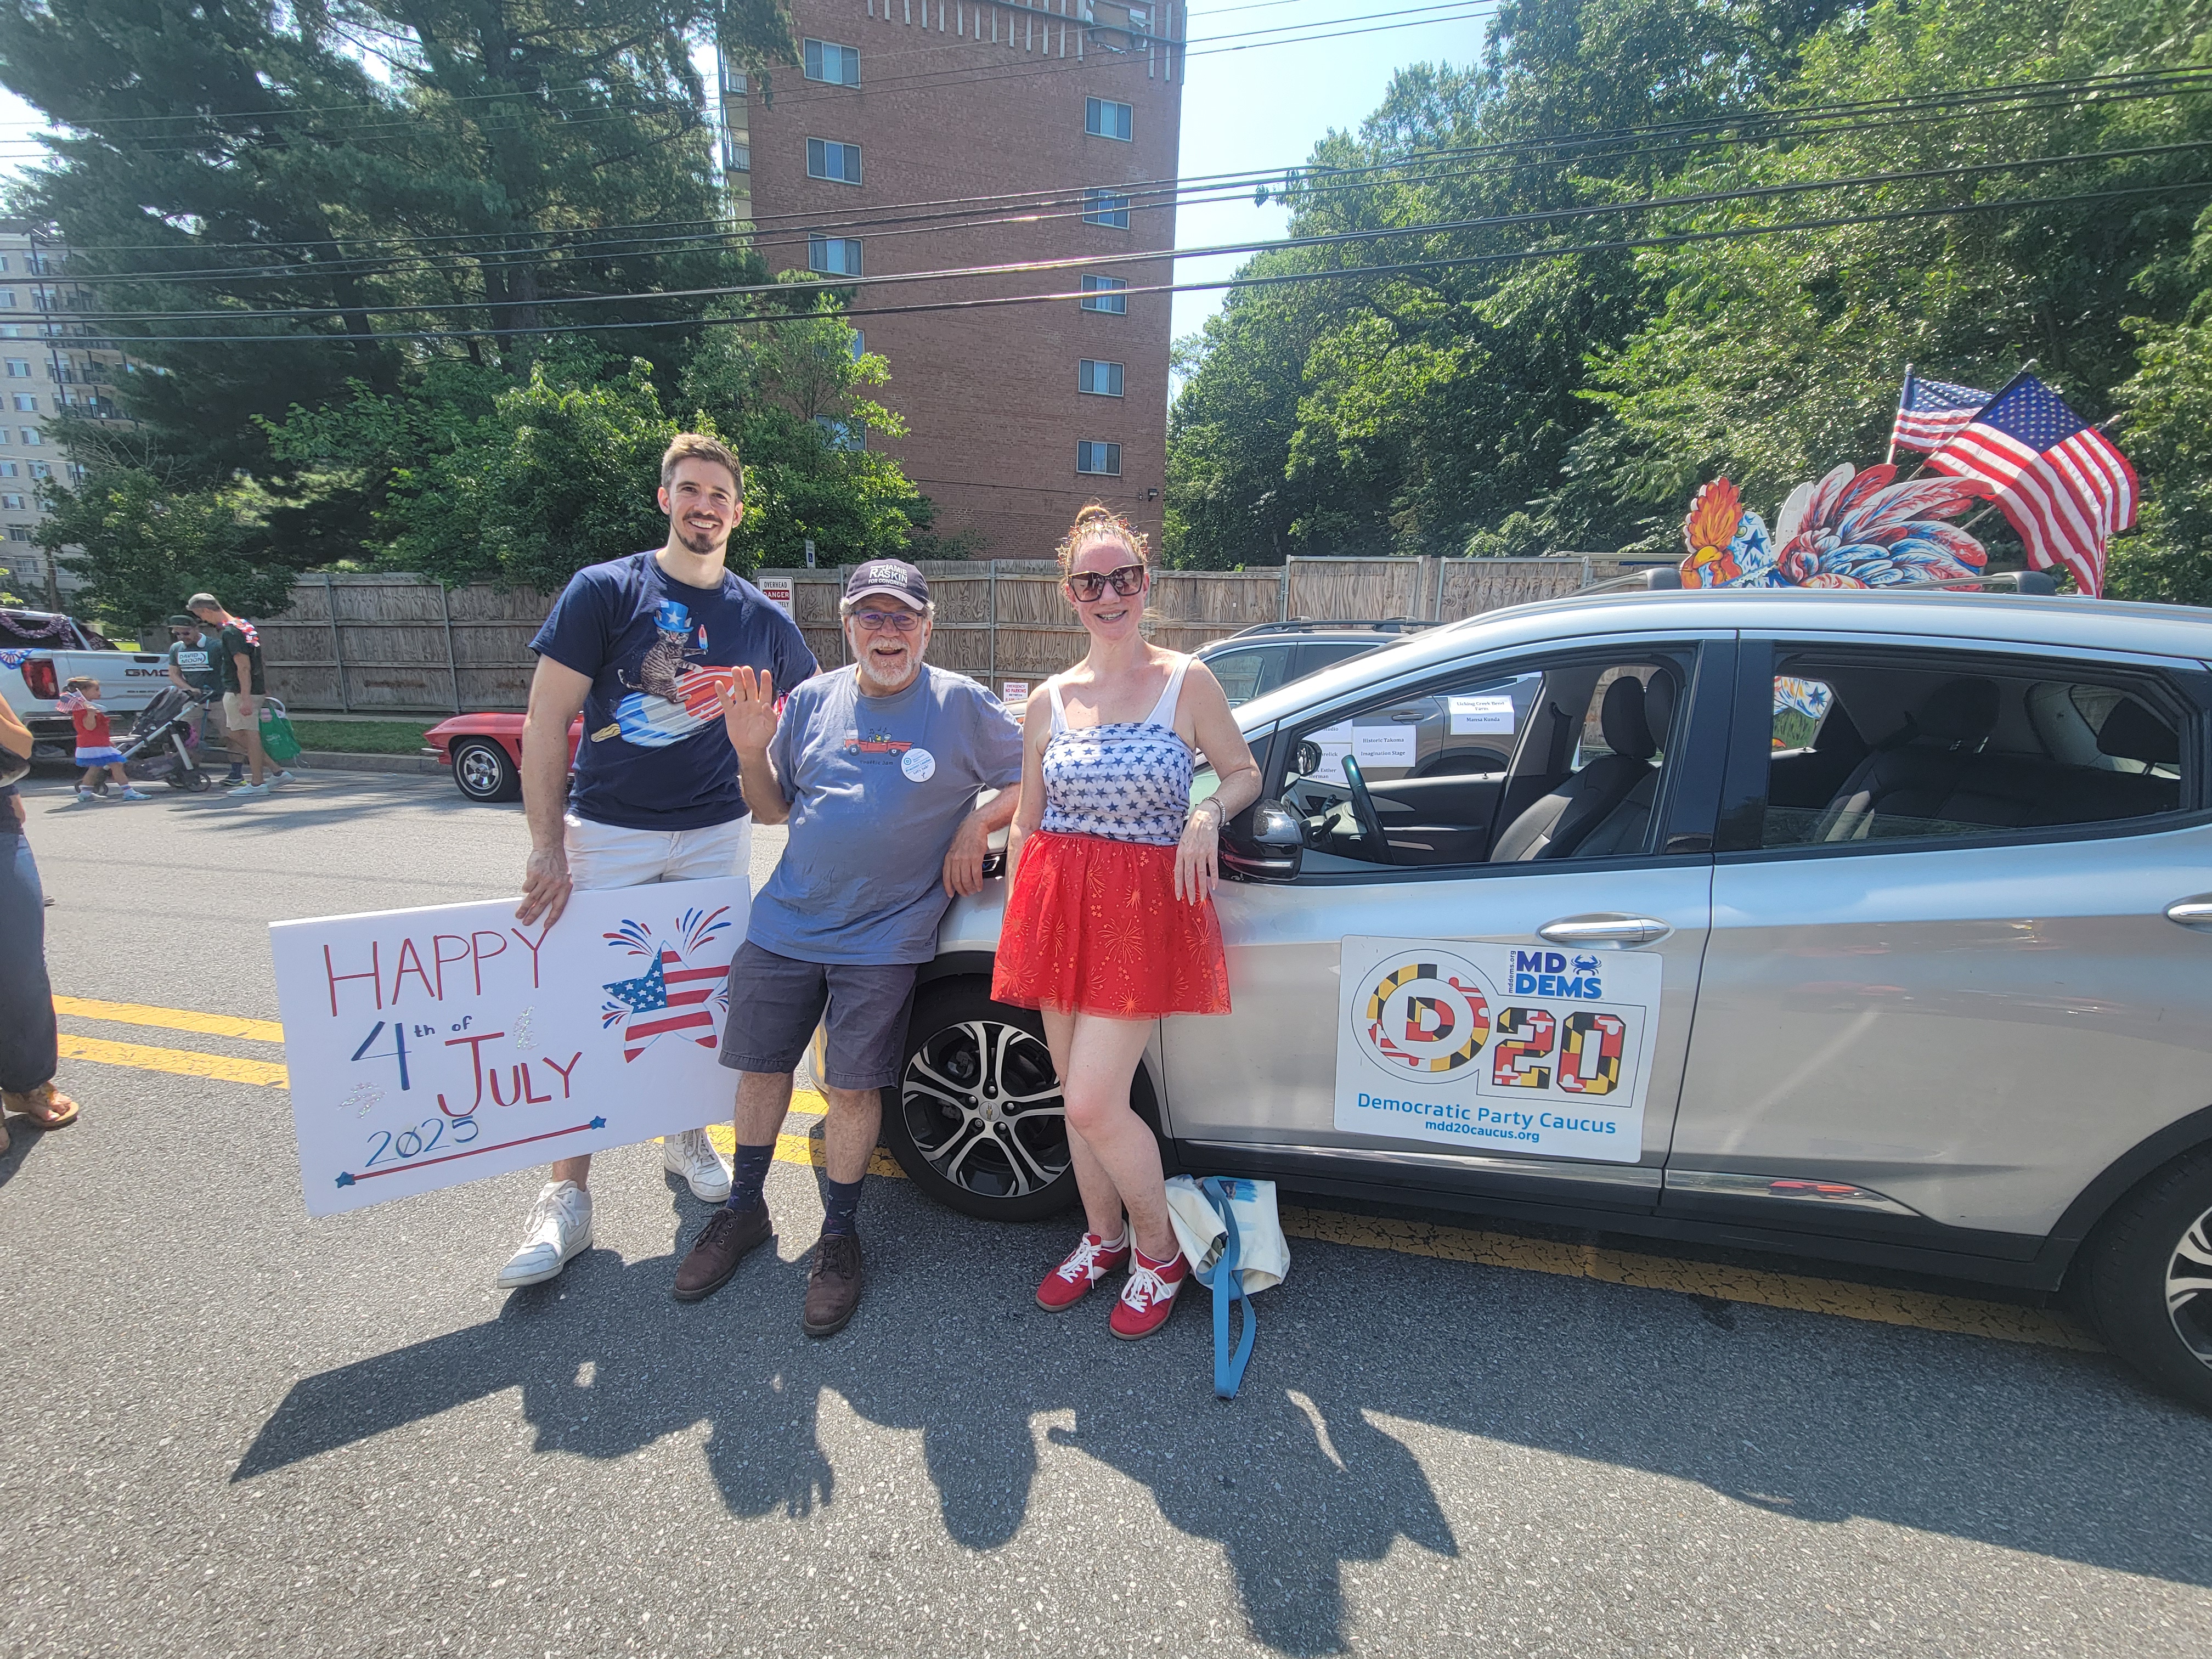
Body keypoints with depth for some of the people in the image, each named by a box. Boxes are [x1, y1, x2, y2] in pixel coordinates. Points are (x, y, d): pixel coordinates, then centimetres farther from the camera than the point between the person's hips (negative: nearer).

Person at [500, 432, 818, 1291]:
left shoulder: (763, 618, 4)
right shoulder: (605, 590, -4)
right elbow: (545, 722, -7)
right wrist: (546, 849, -13)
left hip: (717, 835, 3)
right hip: (606, 832, -2)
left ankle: (687, 1135, 34)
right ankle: (567, 1197, 15)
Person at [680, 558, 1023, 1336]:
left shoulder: (962, 704, -3)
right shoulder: (813, 701, 7)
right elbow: (772, 810, 13)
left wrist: (977, 822, -13)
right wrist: (751, 750, -4)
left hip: (882, 937, -4)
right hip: (786, 922, 4)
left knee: (852, 1087, 2)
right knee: (760, 1066, 13)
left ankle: (838, 1235, 25)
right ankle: (744, 1211, 37)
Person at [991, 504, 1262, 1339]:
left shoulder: (1187, 683, 0)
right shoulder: (1049, 700, 9)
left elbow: (1244, 771, 9)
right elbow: (1026, 819, 13)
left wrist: (1208, 815, -12)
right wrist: (1014, 917, 8)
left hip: (1145, 909, -4)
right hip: (1058, 903, 4)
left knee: (1093, 1104, -9)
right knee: (1078, 1099, 13)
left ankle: (1159, 1248, 20)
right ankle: (1103, 1238, 38)